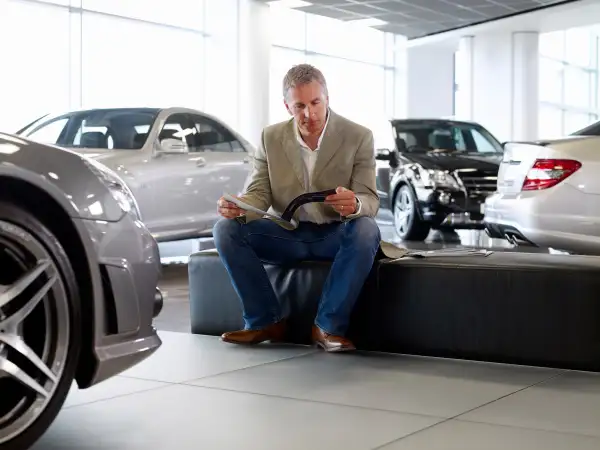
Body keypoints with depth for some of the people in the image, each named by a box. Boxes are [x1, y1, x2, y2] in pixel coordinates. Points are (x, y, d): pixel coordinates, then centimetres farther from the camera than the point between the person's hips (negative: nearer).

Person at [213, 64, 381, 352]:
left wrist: (354, 205, -40)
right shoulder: (271, 138, 0)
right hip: (288, 234, 3)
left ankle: (329, 326, -24)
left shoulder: (358, 137, -8)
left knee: (367, 230, -35)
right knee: (226, 229, -19)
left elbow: (370, 201, -14)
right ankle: (265, 321, -11)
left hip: (337, 235, -2)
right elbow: (259, 193, -3)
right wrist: (237, 207, -28)